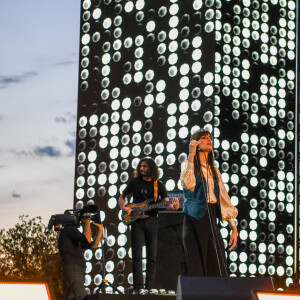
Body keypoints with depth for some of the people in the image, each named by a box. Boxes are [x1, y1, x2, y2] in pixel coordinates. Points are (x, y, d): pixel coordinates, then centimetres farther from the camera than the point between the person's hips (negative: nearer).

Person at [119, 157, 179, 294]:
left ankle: (149, 287, 6)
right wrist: (124, 208, -5)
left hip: (152, 221, 1)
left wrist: (172, 206, -24)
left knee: (152, 256, 1)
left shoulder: (159, 185, 7)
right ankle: (138, 287, -5)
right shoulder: (134, 182, 7)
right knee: (137, 255, -5)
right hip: (137, 221, -1)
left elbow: (166, 203, -1)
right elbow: (121, 197, 15)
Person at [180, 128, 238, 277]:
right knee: (196, 267, -7)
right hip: (195, 218, -5)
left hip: (211, 219, 5)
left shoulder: (214, 170, 18)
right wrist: (191, 155, -21)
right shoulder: (188, 165, 1)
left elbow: (223, 198, 16)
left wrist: (234, 227, 9)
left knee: (217, 266, 0)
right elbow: (188, 184, -22)